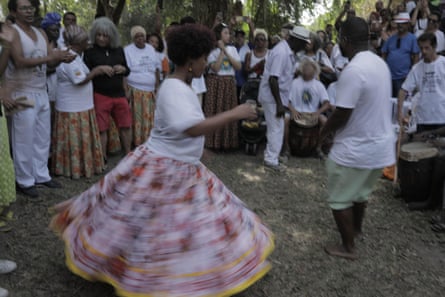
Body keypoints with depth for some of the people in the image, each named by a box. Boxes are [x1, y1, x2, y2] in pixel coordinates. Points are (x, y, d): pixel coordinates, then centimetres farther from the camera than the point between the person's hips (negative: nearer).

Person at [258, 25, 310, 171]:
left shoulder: (288, 51, 7)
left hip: (276, 96, 10)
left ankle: (270, 155, 30)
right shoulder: (281, 53, -23)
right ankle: (271, 160, 10)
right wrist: (279, 104, -26)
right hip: (273, 97, -10)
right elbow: (273, 79, -27)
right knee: (277, 129, -1)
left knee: (275, 128, 18)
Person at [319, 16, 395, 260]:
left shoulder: (353, 71, -25)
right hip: (381, 145, 9)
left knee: (340, 200, 10)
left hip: (355, 149, -8)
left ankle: (348, 247, 21)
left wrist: (323, 133, -2)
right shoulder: (380, 63, 4)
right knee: (361, 192, 28)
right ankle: (356, 228, 48)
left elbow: (341, 115, -22)